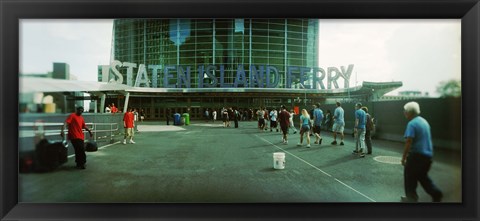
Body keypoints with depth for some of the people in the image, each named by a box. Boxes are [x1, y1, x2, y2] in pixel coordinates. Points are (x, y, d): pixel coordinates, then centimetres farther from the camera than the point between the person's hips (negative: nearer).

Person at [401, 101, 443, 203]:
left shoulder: (412, 123, -16)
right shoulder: (424, 121, 11)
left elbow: (409, 142, -22)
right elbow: (425, 139, 18)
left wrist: (403, 157, -16)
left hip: (417, 155, -8)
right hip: (428, 154, 8)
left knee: (409, 177, 7)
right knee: (423, 176, 23)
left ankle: (411, 198, 15)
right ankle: (436, 193, 14)